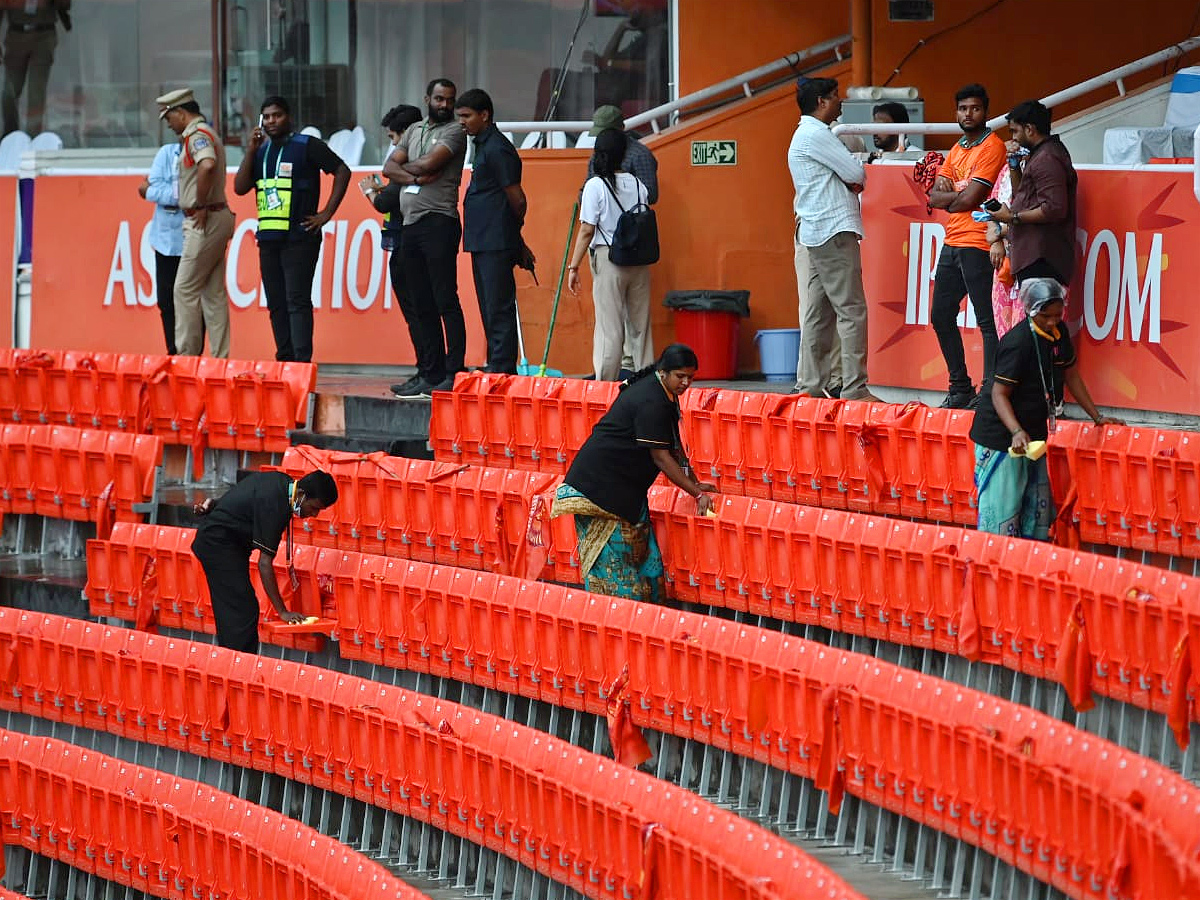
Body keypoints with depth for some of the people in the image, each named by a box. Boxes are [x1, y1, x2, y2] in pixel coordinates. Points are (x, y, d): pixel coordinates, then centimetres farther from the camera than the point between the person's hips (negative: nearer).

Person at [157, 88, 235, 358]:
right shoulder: (206, 133, 19)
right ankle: (220, 358, 8)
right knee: (213, 293, 9)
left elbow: (207, 166, -34)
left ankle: (187, 354, -5)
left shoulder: (197, 135, -13)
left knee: (185, 288, -6)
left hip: (204, 221, -10)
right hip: (217, 219, 10)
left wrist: (201, 207, -24)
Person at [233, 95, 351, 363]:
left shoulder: (307, 146, -2)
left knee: (297, 301, -13)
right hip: (268, 239, 7)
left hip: (299, 238, -7)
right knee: (276, 303, 7)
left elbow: (342, 171, -2)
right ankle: (284, 361, 12)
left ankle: (302, 361, -19)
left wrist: (326, 213, -6)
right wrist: (251, 150, -2)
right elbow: (240, 188, 8)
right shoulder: (260, 151, 15)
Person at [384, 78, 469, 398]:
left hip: (439, 223, -8)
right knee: (420, 306, 8)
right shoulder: (415, 130, 20)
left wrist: (405, 167, 5)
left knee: (445, 301, -10)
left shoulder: (455, 131, -1)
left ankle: (454, 374, -11)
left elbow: (429, 163, -14)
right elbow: (389, 167, 11)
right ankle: (430, 373, 11)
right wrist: (415, 177, -7)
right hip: (410, 225, 8)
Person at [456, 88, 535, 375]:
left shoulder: (497, 150, -14)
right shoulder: (483, 147, 17)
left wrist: (514, 236, 3)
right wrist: (518, 243, 21)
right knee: (490, 309, 13)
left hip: (496, 243, -10)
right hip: (483, 242, 10)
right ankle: (497, 365, 17)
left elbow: (517, 201, -14)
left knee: (498, 307, -9)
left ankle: (502, 366, -9)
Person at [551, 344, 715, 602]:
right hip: (601, 480, -10)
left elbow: (673, 446, 18)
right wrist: (697, 493, -19)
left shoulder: (663, 393, 8)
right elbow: (660, 456, -22)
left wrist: (693, 484, 13)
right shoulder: (651, 401, -23)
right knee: (613, 552, -8)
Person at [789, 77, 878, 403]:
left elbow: (853, 178, 22)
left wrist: (852, 182, 1)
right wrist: (857, 180, 8)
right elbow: (857, 174, -13)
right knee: (852, 311, -11)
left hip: (817, 234, 11)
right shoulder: (816, 135, -11)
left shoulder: (805, 135, 22)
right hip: (835, 231, -11)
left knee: (819, 313, 11)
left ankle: (809, 385, 12)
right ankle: (855, 388, -14)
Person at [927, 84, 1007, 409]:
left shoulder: (992, 147, -8)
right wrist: (960, 194, -8)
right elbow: (935, 197, 11)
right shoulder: (957, 150, 18)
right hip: (952, 244, 10)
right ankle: (960, 388, 22)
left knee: (987, 321, -9)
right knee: (941, 317, 13)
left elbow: (969, 199, -16)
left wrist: (951, 197, 3)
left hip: (977, 246, -10)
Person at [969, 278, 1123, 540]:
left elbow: (1070, 375, 16)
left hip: (1032, 430, 8)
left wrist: (1097, 417, 17)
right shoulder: (1018, 342, -23)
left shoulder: (1059, 333, 2)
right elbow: (999, 393, -22)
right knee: (1003, 507, -9)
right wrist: (1017, 432, -35)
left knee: (1038, 504, 11)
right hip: (1001, 434, -8)